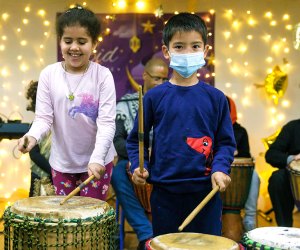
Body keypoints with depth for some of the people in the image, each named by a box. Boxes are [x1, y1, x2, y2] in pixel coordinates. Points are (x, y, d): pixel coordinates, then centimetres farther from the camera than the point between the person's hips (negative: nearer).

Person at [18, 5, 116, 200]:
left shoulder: (103, 75, -13)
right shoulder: (49, 74, -7)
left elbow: (107, 122, -16)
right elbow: (44, 117, -7)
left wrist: (97, 158, -29)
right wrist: (32, 135, -29)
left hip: (97, 159, -2)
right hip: (62, 161, 2)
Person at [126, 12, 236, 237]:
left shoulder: (215, 98, 1)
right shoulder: (154, 97, -1)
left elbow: (226, 142, 4)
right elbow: (136, 139, 7)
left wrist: (220, 169, -13)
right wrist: (138, 166, -9)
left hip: (206, 192, 0)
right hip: (165, 193, 0)